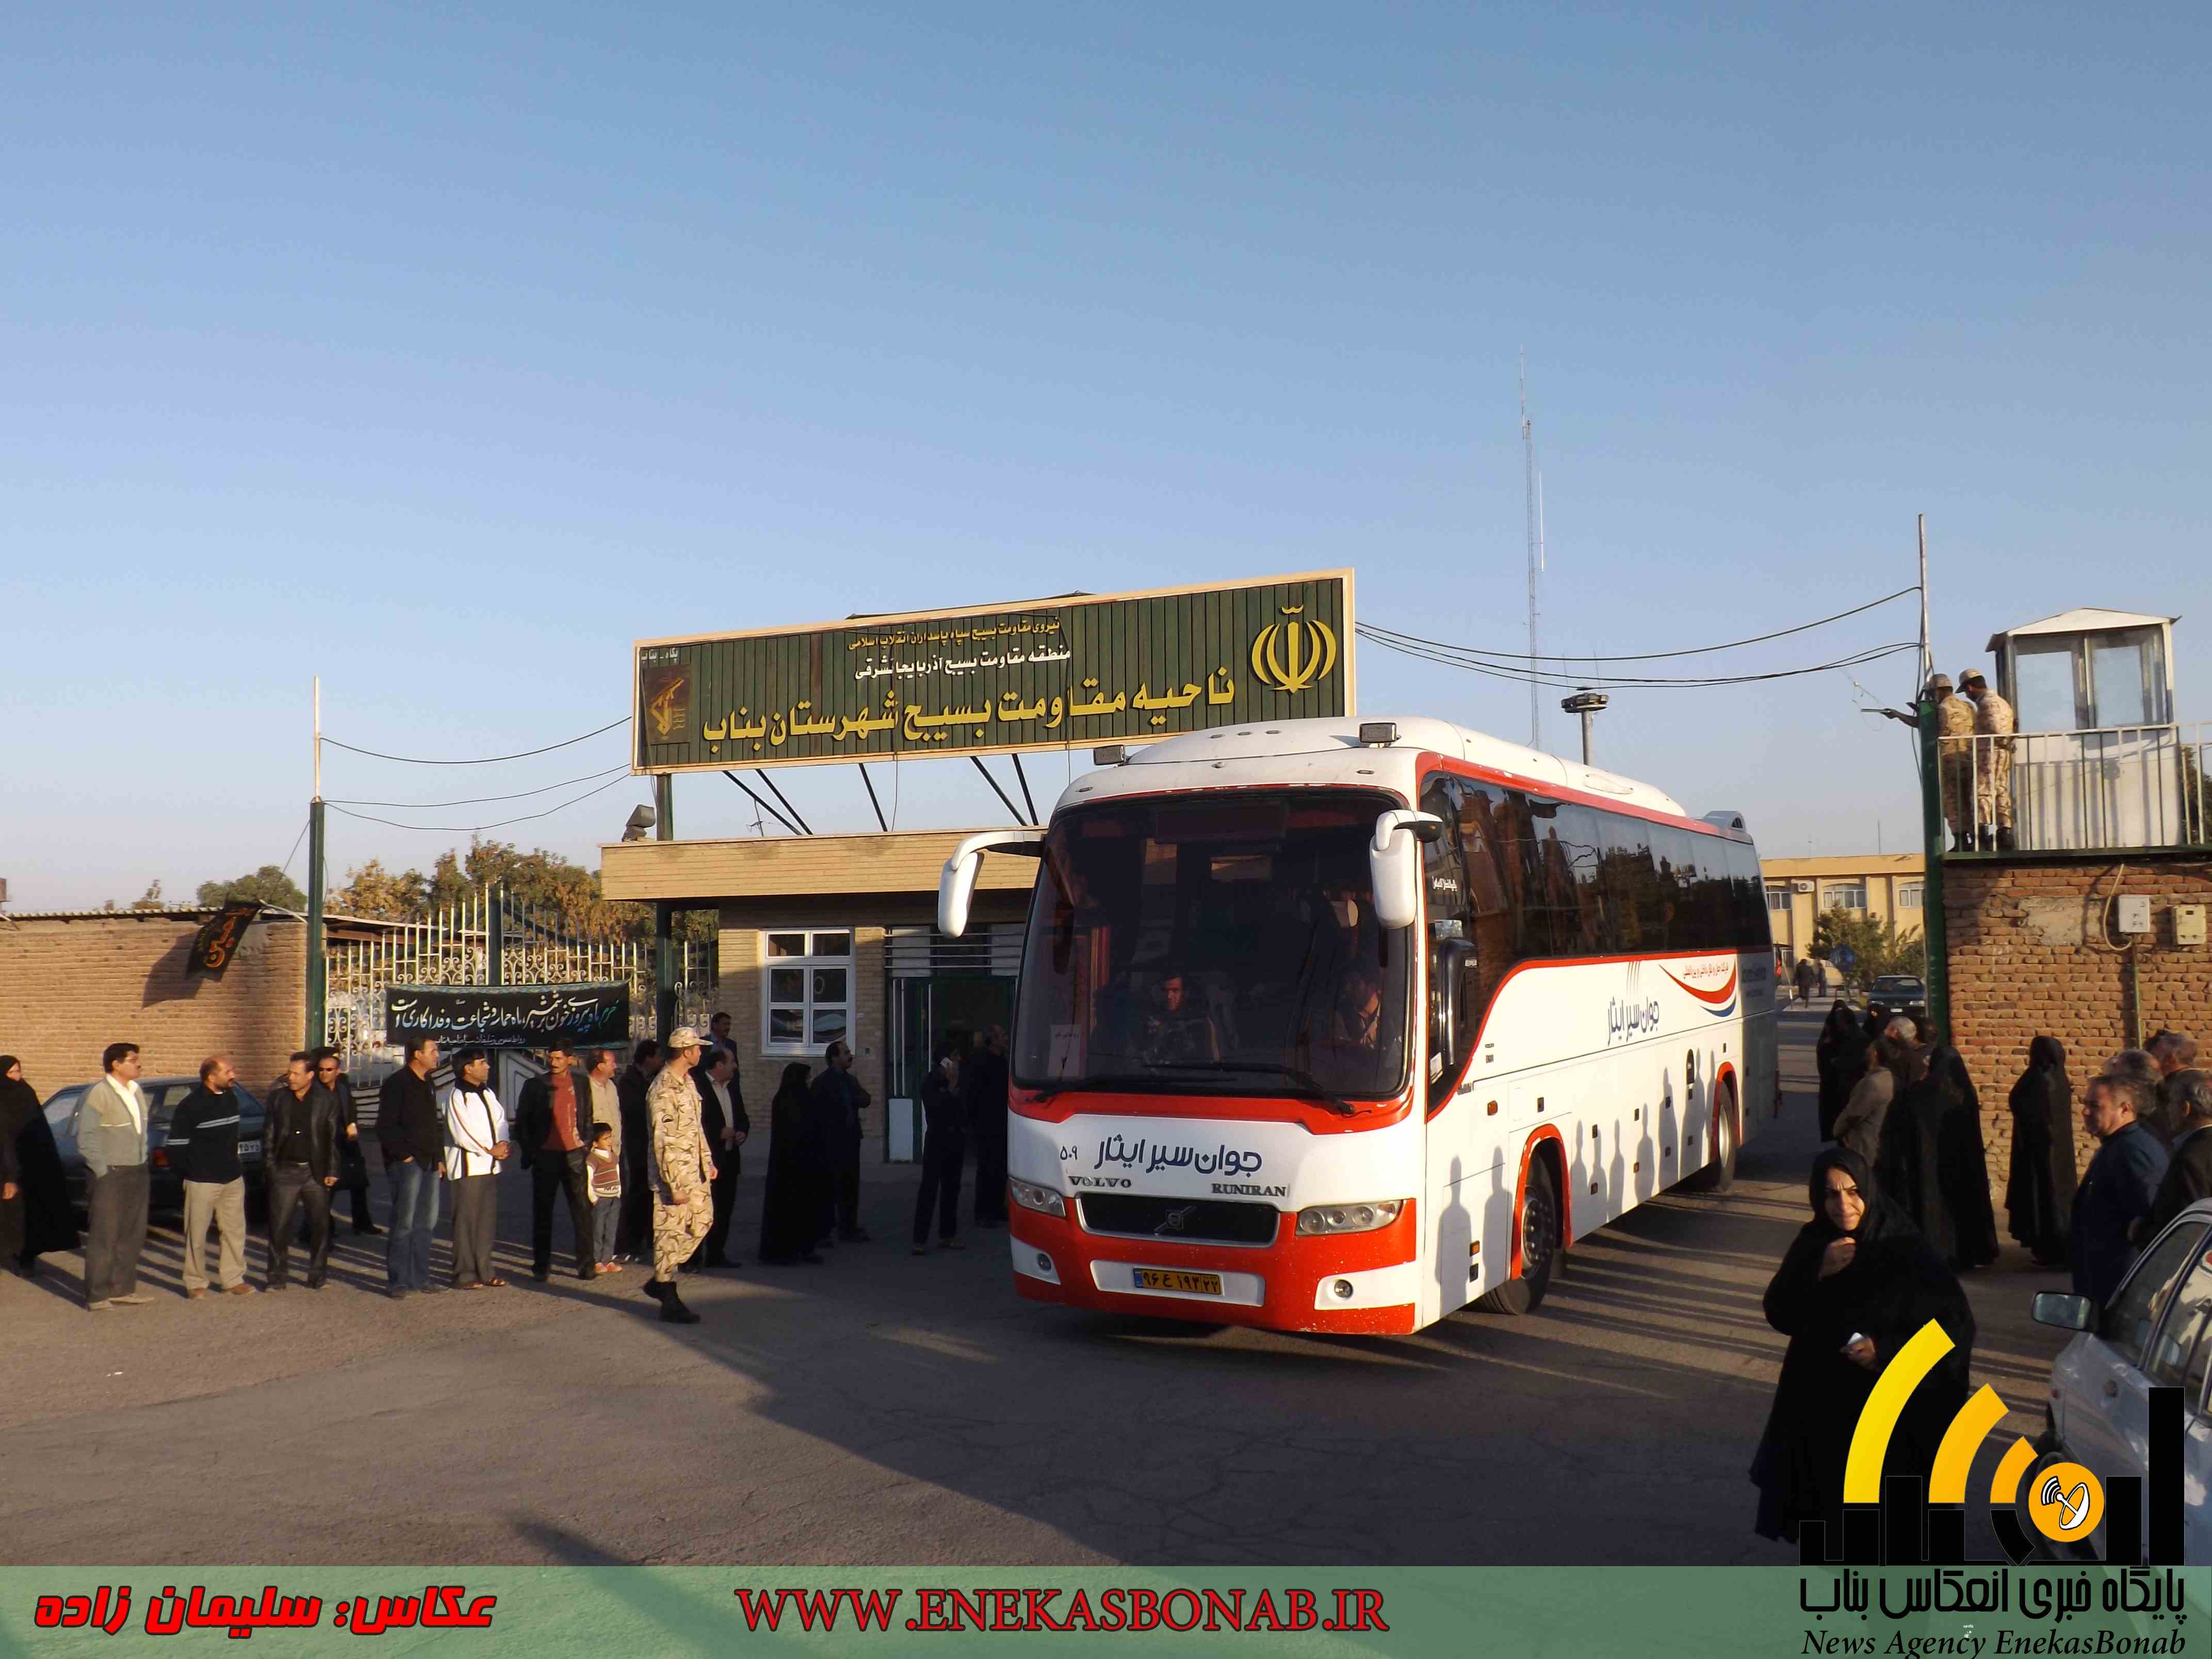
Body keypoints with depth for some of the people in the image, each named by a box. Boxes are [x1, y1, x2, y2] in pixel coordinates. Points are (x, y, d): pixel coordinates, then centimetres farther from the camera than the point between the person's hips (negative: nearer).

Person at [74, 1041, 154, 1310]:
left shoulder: (136, 1091, 12)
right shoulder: (98, 1094, -14)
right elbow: (86, 1138, -16)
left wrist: (141, 1164, 14)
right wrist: (102, 1172, -16)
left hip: (136, 1174, 8)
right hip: (109, 1176, -8)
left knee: (131, 1236, 12)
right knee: (103, 1238, -3)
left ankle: (123, 1290, 21)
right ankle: (96, 1297, 3)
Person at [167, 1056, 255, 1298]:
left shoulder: (231, 1098, 9)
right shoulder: (191, 1105, -12)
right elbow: (176, 1144, -9)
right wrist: (188, 1173, -4)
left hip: (233, 1179, 6)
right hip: (202, 1182, -6)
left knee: (235, 1231, 8)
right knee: (197, 1235, 2)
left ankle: (233, 1280, 16)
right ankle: (195, 1283, 13)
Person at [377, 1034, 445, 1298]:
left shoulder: (427, 1085, 19)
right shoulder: (397, 1084, -8)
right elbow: (385, 1128, -12)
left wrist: (440, 1158, 17)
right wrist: (403, 1155, -14)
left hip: (430, 1164, 8)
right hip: (407, 1164, -8)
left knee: (427, 1224, 9)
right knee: (404, 1224, -7)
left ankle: (420, 1278, 15)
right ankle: (397, 1282, -2)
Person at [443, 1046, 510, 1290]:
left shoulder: (488, 1093, 15)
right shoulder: (457, 1097, -11)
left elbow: (500, 1121, 13)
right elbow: (462, 1134, -17)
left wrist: (505, 1145, -6)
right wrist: (490, 1150, -12)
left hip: (490, 1166, 8)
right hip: (468, 1167, -8)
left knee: (488, 1221, 11)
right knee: (466, 1222, -4)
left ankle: (484, 1271, 19)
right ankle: (464, 1275, 0)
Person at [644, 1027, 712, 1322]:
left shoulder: (687, 1082, 11)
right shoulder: (664, 1089, -19)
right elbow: (664, 1141, -22)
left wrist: (708, 1162, 19)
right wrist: (675, 1184, -23)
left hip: (695, 1170, 9)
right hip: (674, 1172, -9)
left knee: (702, 1220, 13)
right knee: (671, 1233, -1)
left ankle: (660, 1281, 23)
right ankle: (669, 1302, 8)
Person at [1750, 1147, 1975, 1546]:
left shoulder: (1904, 1250, -13)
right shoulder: (1814, 1243, 1)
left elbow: (1957, 1324, -12)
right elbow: (1779, 1315, -1)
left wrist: (1886, 1350, -23)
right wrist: (1818, 1273, -17)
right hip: (1819, 1408, 4)